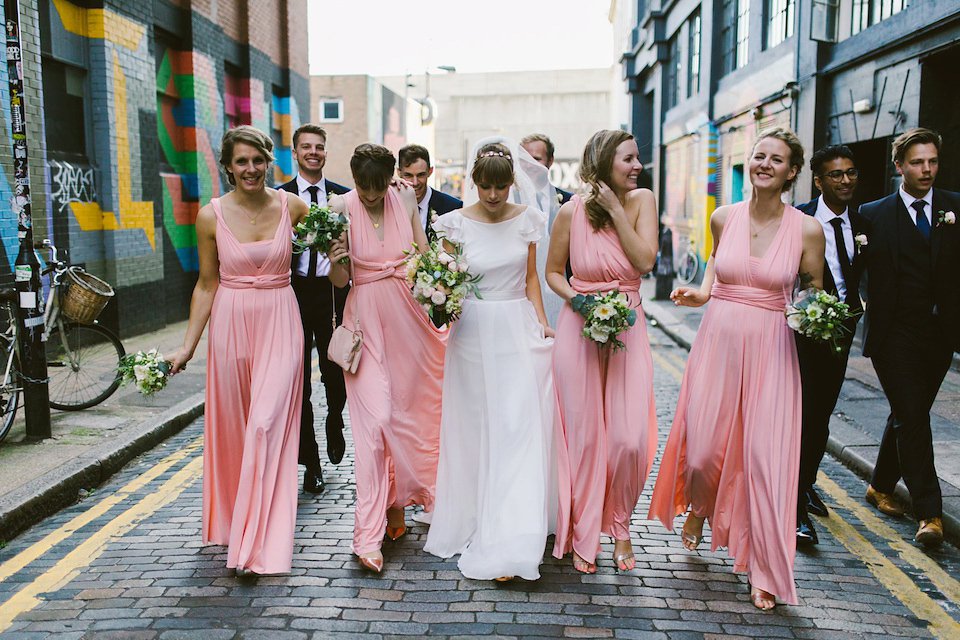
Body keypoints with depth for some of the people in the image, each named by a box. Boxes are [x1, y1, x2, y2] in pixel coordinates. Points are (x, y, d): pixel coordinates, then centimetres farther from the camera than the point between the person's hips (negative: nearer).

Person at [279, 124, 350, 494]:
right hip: (295, 294, 0)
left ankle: (334, 426, 40)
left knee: (336, 374, 6)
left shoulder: (343, 196, 7)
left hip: (333, 293, 1)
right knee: (299, 381, 4)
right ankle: (311, 462, 17)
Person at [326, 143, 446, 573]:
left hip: (409, 316, 3)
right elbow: (339, 280, -3)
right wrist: (336, 260, -24)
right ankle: (369, 533, -3)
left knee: (410, 410, 10)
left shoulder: (405, 200, 2)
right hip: (367, 318, -3)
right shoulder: (341, 208, -4)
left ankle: (398, 499, 32)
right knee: (374, 417, -9)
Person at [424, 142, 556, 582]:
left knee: (518, 428, -6)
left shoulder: (526, 220, 5)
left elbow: (530, 278, 11)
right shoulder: (457, 223, 0)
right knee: (475, 428, 6)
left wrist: (542, 322, 0)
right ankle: (474, 522, 24)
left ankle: (508, 543, -1)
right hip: (474, 331, 0)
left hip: (519, 330, 1)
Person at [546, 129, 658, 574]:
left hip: (628, 327, 1)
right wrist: (577, 300, -12)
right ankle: (583, 536, 23)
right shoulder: (572, 212, -5)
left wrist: (616, 210, -14)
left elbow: (646, 261, -12)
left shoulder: (641, 200, -1)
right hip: (579, 329, -1)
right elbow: (553, 272, 5)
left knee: (630, 439, -4)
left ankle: (619, 526, 23)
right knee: (583, 437, 5)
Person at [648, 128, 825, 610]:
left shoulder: (807, 229, -4)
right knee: (703, 448, 3)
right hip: (717, 340, 2)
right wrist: (701, 292, 7)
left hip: (770, 349, -1)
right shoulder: (724, 217, 2)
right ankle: (697, 506, 41)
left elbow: (814, 293, 8)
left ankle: (764, 570, 16)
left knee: (765, 456, -1)